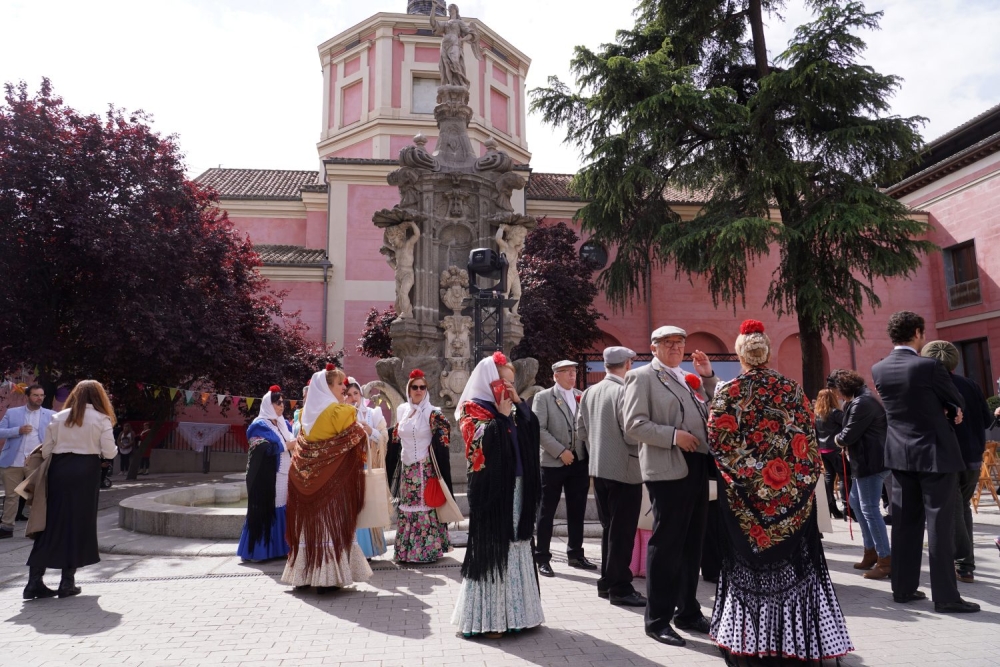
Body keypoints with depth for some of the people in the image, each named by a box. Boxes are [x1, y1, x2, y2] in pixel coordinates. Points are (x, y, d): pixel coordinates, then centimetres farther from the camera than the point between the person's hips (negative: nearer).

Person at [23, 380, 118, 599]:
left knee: (51, 522, 10)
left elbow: (45, 451, 7)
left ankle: (35, 580, 10)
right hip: (86, 471, -3)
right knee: (79, 523, 5)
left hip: (59, 470, 3)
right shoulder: (101, 419, -1)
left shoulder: (58, 417, 8)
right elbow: (109, 453, -5)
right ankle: (67, 581, 9)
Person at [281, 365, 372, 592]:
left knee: (308, 522, 13)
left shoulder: (306, 412, 8)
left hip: (307, 476, 7)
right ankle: (328, 576, 3)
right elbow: (358, 439, -7)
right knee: (331, 521, 0)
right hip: (333, 477, -6)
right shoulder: (340, 411, -13)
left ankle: (303, 574, 20)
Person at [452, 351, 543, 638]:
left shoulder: (512, 410, 14)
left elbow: (533, 430, 2)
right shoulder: (473, 409, -6)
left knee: (514, 545, 12)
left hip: (516, 486, 7)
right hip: (490, 488, -7)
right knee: (491, 547, -1)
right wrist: (502, 414, -15)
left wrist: (518, 404, -3)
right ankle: (487, 617, 10)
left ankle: (513, 610, 23)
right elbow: (482, 440, -22)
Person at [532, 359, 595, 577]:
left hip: (580, 461, 4)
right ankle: (542, 558, 13)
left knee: (577, 511, 12)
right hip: (553, 462, -4)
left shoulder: (582, 396, 11)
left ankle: (575, 555, 26)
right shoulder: (543, 397, -2)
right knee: (546, 512, 4)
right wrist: (561, 451, -16)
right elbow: (539, 429, -11)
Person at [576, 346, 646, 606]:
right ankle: (620, 588, 10)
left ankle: (607, 582, 26)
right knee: (622, 531, 2)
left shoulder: (589, 392, 6)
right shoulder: (625, 392, -16)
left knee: (609, 528, 17)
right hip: (624, 470, -7)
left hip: (598, 469, 7)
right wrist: (639, 455, -1)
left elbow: (581, 431, 10)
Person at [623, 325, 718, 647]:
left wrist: (708, 376, 7)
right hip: (668, 470, -7)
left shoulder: (691, 378, 17)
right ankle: (657, 619, 12)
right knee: (665, 545, -1)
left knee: (692, 544, 16)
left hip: (698, 467, 8)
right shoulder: (641, 376, -4)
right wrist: (674, 435, -19)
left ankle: (688, 612, 30)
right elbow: (633, 424, -13)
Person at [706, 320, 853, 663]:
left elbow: (718, 441, -9)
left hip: (745, 491, -2)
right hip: (791, 490, 2)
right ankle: (798, 636, 19)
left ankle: (748, 637, 16)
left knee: (749, 562, 9)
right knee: (794, 561, 12)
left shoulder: (728, 392, -8)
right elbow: (807, 437, 2)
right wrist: (807, 475, 12)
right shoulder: (791, 388, 0)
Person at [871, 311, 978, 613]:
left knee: (905, 522, 11)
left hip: (900, 454, 5)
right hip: (936, 452, -5)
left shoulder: (878, 370, 1)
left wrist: (937, 410, 7)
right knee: (939, 524, 1)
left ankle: (903, 588, 18)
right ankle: (945, 596, 7)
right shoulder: (929, 366, -16)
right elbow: (957, 403, -1)